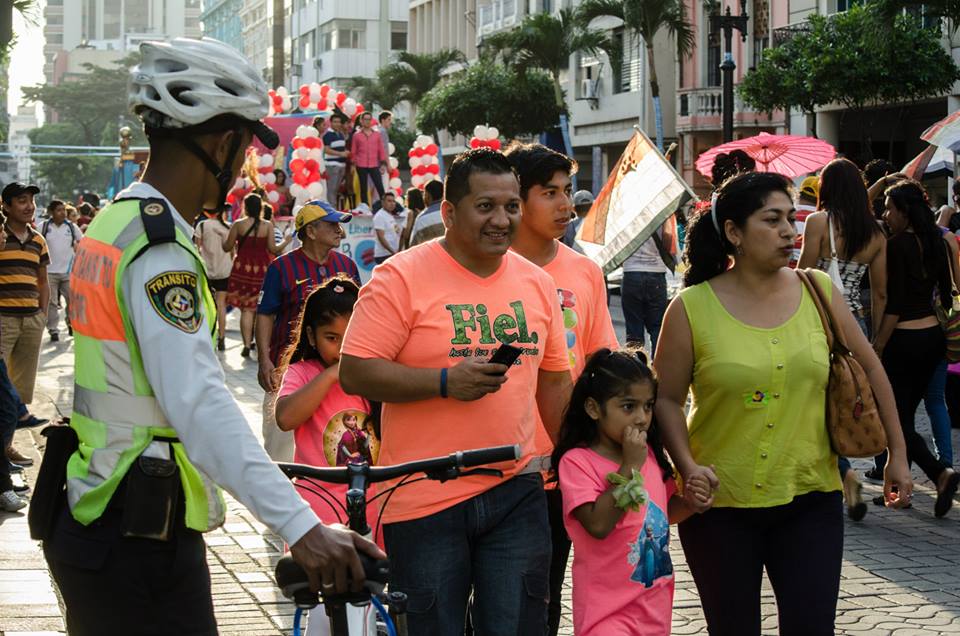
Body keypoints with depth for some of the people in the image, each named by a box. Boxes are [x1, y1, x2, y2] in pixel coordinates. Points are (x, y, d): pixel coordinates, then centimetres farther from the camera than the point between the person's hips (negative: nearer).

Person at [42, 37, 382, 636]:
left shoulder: (114, 222, 12)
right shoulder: (159, 249, -19)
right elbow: (199, 402, -31)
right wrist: (301, 525, -37)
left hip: (96, 514, 10)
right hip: (139, 536, -10)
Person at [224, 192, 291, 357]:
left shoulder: (238, 225, -4)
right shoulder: (268, 225, -3)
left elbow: (227, 247, -2)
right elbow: (273, 249, -6)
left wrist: (224, 237, 19)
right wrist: (285, 242, 12)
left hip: (243, 268, -1)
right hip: (262, 269, 1)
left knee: (247, 309, 1)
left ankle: (247, 345, -5)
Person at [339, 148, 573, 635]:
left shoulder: (536, 282, 9)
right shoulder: (401, 276, -8)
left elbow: (553, 380, 19)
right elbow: (354, 373, -13)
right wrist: (446, 382, -21)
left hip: (516, 492, 4)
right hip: (424, 500, -4)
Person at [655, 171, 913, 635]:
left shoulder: (818, 292, 1)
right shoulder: (691, 309, -7)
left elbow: (869, 370, 10)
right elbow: (666, 398, -2)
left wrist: (897, 455, 11)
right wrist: (687, 466, -16)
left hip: (810, 497, 2)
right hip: (720, 504, -1)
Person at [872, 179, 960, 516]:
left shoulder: (898, 245, -14)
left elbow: (894, 304, -17)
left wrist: (877, 348, -13)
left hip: (904, 338, -8)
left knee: (897, 417, -3)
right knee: (906, 412, 15)